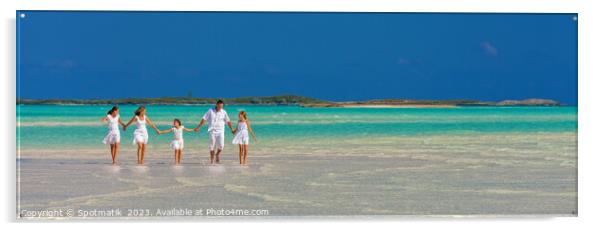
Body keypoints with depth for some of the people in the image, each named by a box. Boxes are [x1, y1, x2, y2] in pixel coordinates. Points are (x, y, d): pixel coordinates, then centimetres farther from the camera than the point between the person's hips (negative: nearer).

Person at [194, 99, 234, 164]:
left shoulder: (224, 112, 3)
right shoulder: (211, 111, 0)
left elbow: (228, 121, 8)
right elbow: (204, 119, 3)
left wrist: (231, 129, 1)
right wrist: (198, 127, 1)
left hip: (220, 131, 0)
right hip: (212, 131, 0)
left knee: (221, 145, -14)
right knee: (212, 146, 0)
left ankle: (217, 154, 16)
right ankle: (212, 160, 11)